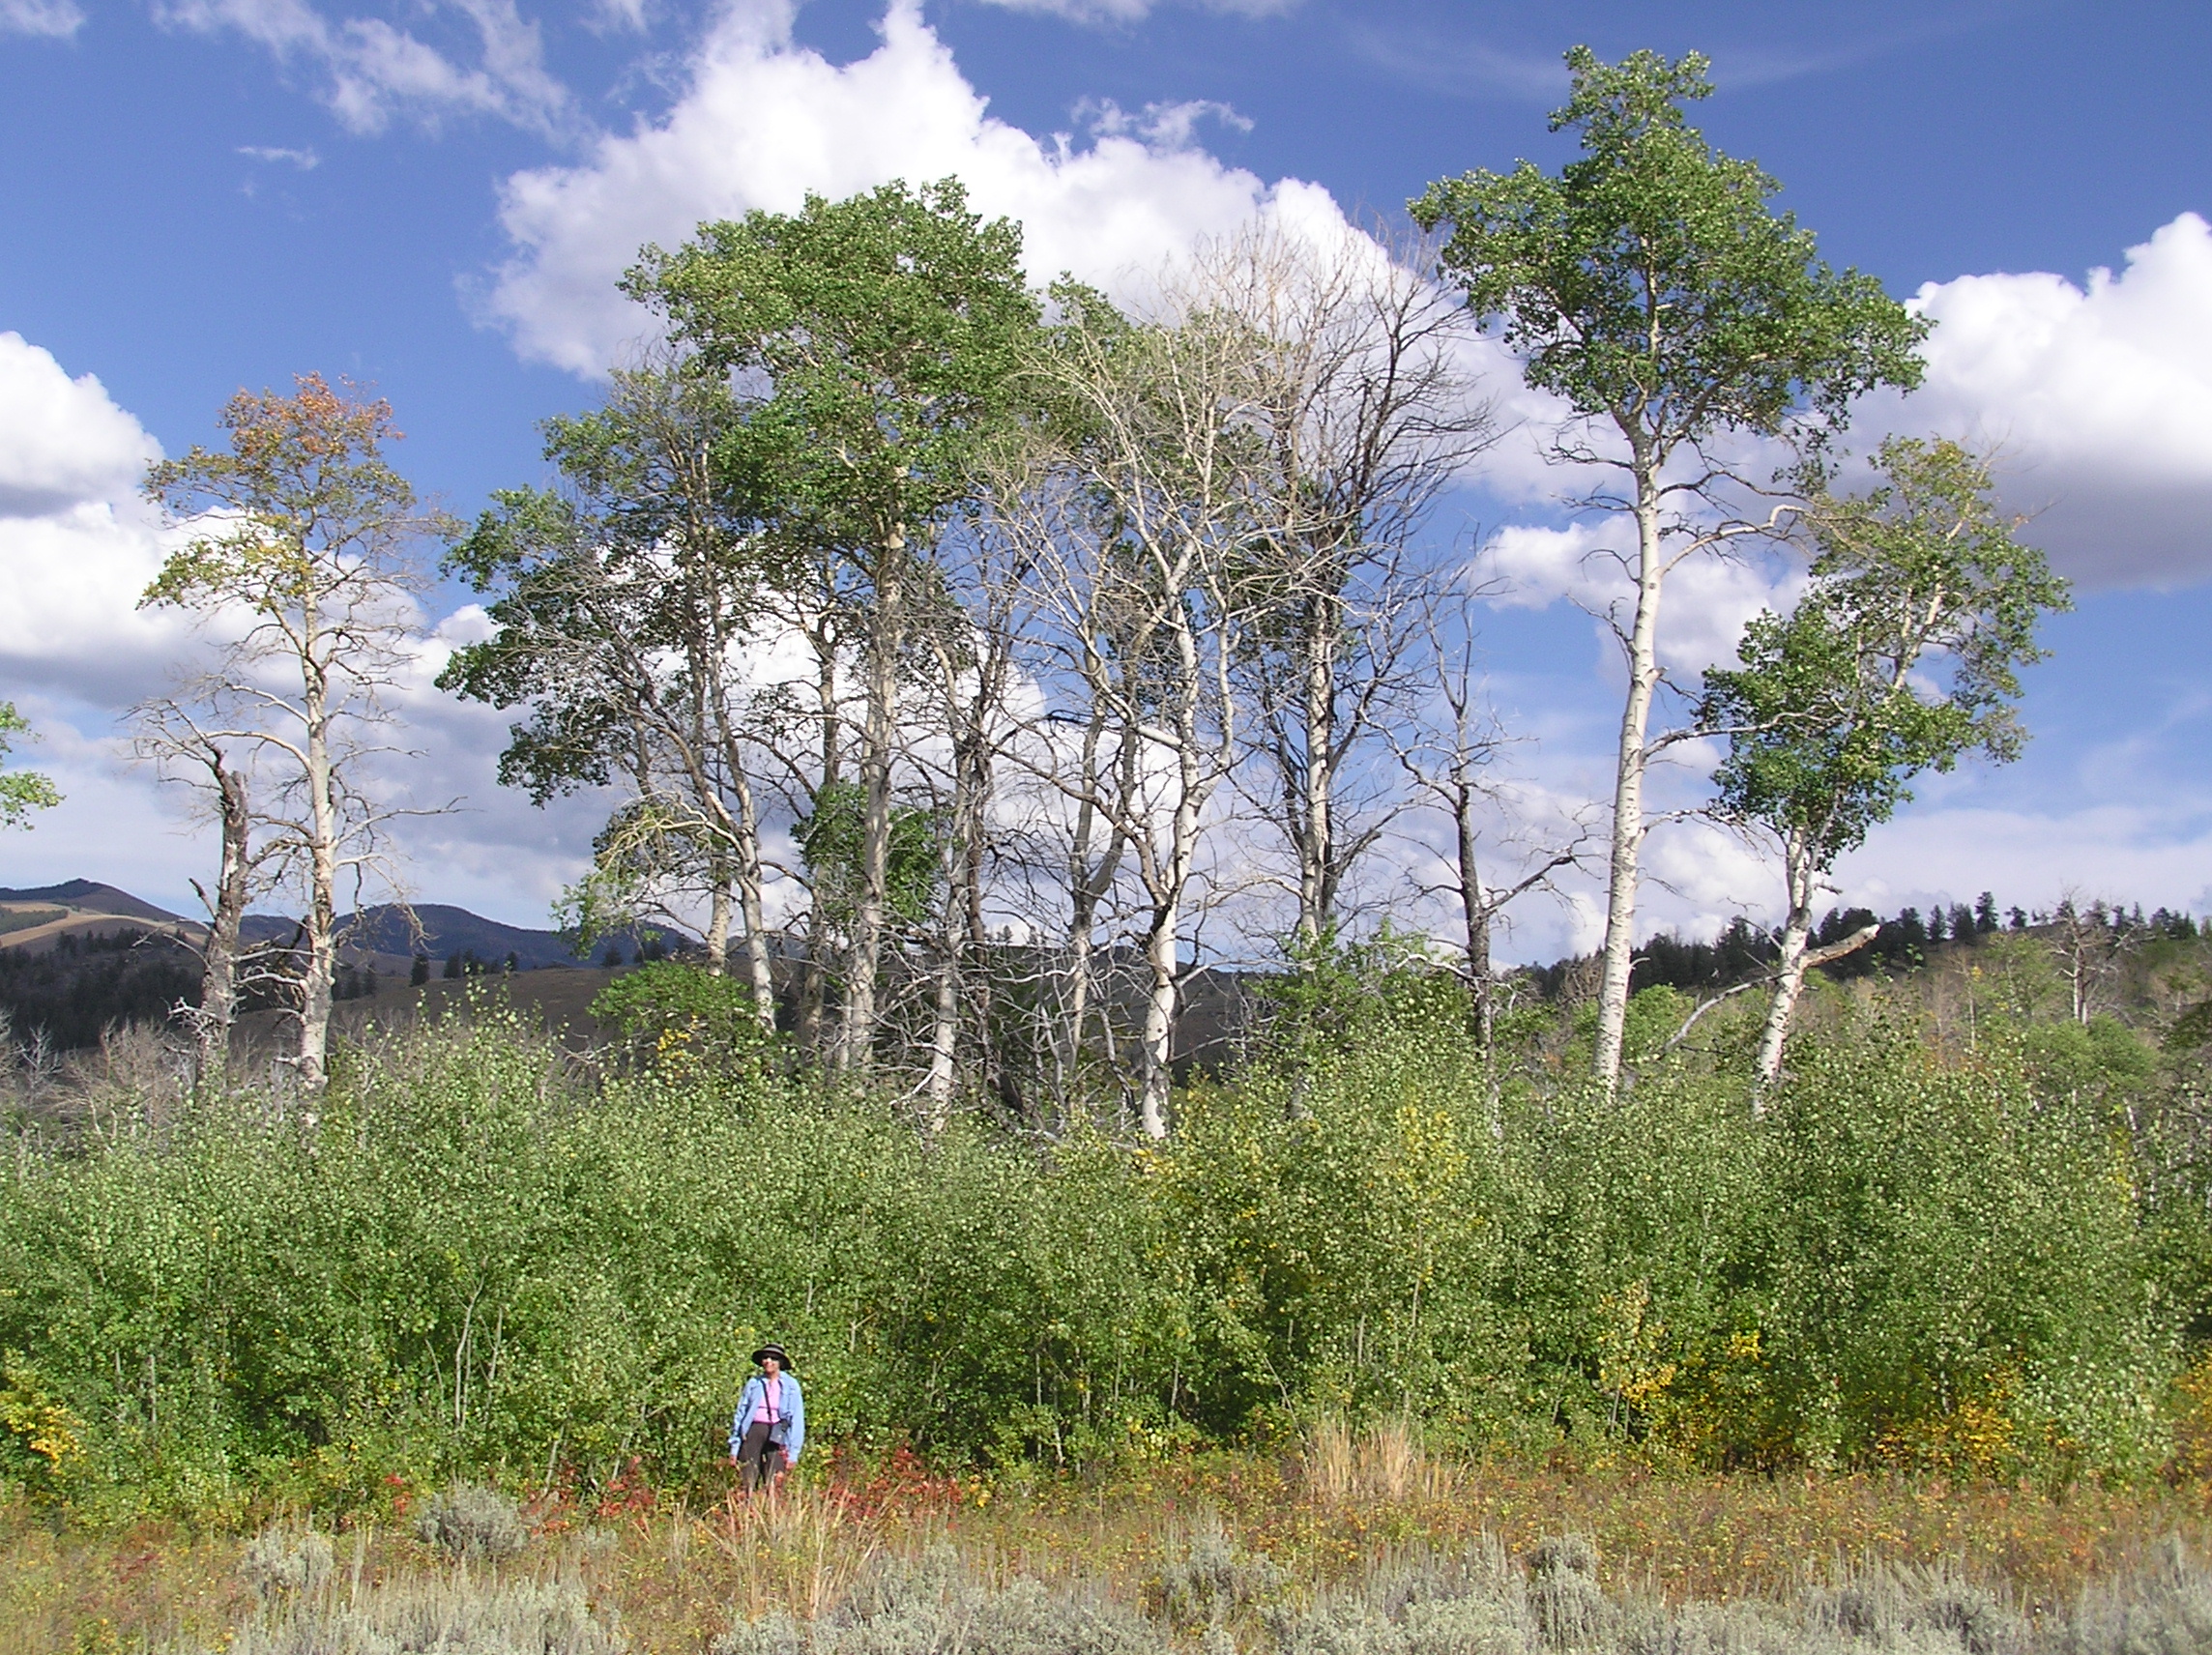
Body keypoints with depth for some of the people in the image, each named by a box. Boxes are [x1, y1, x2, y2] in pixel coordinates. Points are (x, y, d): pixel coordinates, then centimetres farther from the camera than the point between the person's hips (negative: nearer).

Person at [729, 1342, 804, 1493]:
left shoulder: (790, 1385, 4)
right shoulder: (753, 1383, 10)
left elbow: (797, 1419, 4)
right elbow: (740, 1414, 13)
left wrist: (793, 1452, -2)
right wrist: (734, 1447, 9)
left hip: (776, 1435, -2)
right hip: (754, 1431, 2)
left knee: (773, 1486, -6)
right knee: (749, 1483, -3)